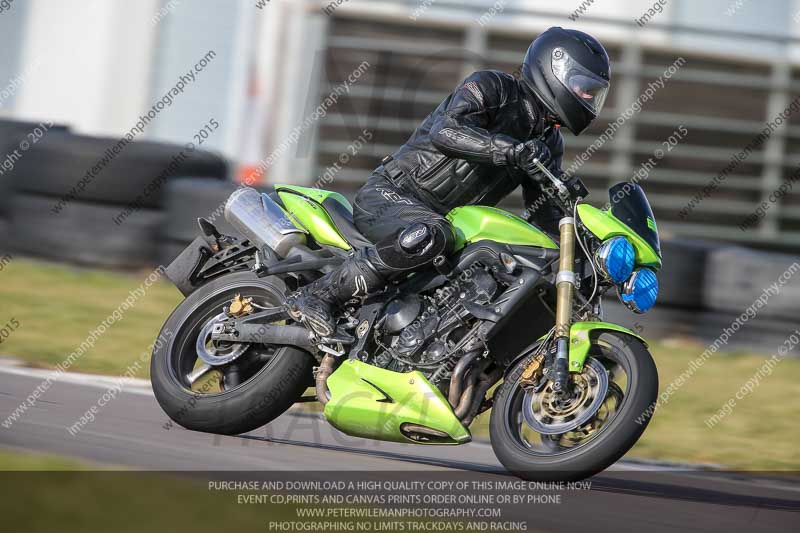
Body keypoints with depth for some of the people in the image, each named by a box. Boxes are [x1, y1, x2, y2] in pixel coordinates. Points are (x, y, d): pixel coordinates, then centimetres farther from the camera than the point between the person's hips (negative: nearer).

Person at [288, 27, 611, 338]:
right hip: (389, 196, -9)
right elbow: (445, 132, -28)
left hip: (446, 218, 9)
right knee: (429, 238, -40)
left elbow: (545, 212, 17)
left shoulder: (549, 143, 14)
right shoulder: (493, 87, -10)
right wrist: (511, 151, -38)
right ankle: (317, 296, -31)